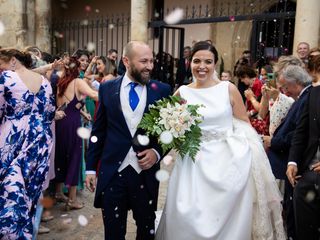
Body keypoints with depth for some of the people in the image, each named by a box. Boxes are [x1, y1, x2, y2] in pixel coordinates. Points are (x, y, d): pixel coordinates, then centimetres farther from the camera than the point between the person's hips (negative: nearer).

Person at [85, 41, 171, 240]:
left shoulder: (162, 90, -1)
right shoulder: (107, 88, 1)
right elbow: (98, 131, 6)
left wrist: (157, 152, -10)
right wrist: (91, 167, 6)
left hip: (146, 171, 0)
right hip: (112, 172, 0)